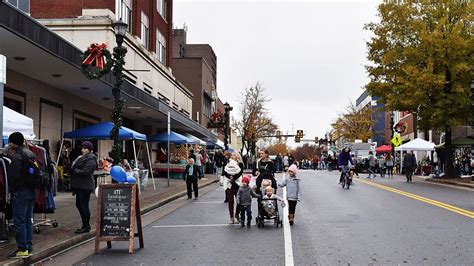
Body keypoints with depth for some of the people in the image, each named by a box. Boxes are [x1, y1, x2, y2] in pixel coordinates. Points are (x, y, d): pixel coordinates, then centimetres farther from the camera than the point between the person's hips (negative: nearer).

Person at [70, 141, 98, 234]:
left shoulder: (90, 160, -14)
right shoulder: (82, 157, 18)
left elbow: (85, 172, -23)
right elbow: (75, 168, 20)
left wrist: (75, 170, -12)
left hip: (85, 186, -10)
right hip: (80, 185, 11)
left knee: (84, 205, -5)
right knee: (78, 204, 15)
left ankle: (85, 227, 4)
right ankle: (86, 225, 26)